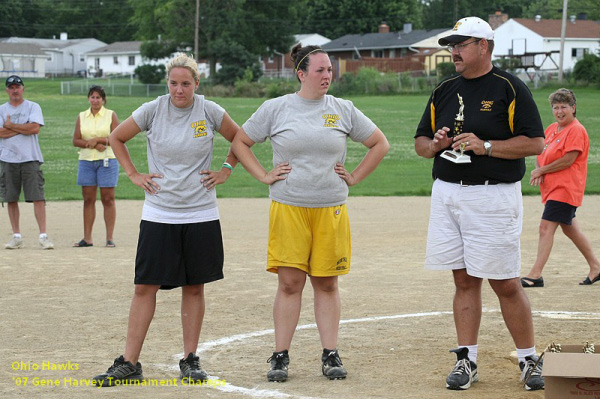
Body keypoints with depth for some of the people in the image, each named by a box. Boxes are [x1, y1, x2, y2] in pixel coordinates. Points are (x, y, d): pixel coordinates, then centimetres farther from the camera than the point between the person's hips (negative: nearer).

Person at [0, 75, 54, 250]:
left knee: (37, 197, -9)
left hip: (30, 158, -2)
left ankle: (43, 235, -10)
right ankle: (17, 237, 11)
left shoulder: (33, 107, 6)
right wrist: (24, 128, -7)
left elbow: (35, 128, -10)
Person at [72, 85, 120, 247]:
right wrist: (93, 145, -11)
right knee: (88, 199, 3)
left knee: (108, 198, -3)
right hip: (86, 161, 3)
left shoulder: (111, 115, 3)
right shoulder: (82, 117, 11)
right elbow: (76, 140, 5)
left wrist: (97, 139, -13)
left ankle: (110, 237, 0)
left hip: (107, 160, -3)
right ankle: (87, 238, 6)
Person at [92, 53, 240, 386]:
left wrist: (226, 170, 7)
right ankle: (130, 363, 2)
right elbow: (116, 138, 12)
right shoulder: (152, 110, -3)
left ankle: (190, 359, 16)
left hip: (201, 215, 0)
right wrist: (133, 174, 6)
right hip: (158, 215, 0)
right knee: (145, 286, -3)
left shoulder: (210, 111, -2)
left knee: (194, 287, 6)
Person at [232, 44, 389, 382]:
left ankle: (331, 355, 11)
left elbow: (380, 144, 15)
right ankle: (281, 357, 4)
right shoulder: (275, 109, 3)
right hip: (288, 208, -1)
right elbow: (240, 142, 11)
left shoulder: (343, 110, 7)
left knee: (327, 283, 5)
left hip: (331, 209, 1)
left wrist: (355, 177, 7)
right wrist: (264, 176, 3)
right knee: (290, 282, -3)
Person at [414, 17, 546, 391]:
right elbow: (421, 141, 19)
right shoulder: (444, 91, 14)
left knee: (506, 284, -3)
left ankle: (530, 360, 9)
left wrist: (485, 146, -17)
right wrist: (435, 144, -4)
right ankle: (467, 361, 12)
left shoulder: (510, 88, -4)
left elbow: (535, 143, -9)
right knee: (465, 280, 8)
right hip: (446, 194, 5)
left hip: (494, 198, -5)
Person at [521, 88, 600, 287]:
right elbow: (541, 153, 16)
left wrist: (541, 171, -13)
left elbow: (568, 160, -19)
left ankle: (535, 275, -16)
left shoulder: (576, 130, -13)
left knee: (546, 227, -15)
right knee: (569, 227, 16)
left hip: (565, 187, -9)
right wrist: (538, 171, -6)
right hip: (552, 187, 9)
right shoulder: (552, 129, 13)